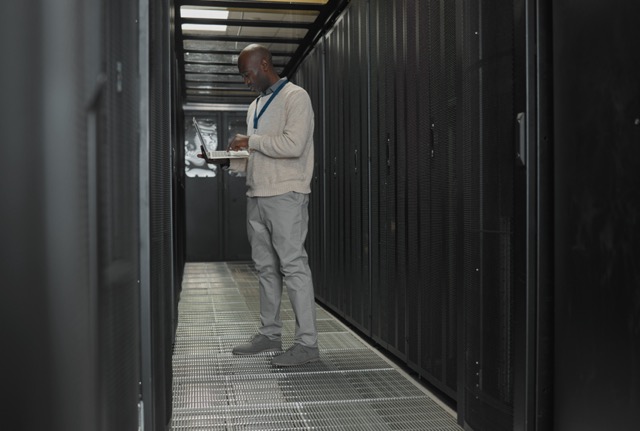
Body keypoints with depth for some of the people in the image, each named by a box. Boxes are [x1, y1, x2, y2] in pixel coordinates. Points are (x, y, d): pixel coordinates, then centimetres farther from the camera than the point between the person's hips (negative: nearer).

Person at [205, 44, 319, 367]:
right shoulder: (255, 106, 21)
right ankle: (269, 334, 20)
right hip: (257, 196, 8)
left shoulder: (295, 97, -5)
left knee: (292, 265, -9)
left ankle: (306, 343, -5)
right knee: (266, 268, 11)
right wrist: (227, 159, 6)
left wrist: (251, 141, -11)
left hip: (286, 195, -8)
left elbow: (294, 144, -19)